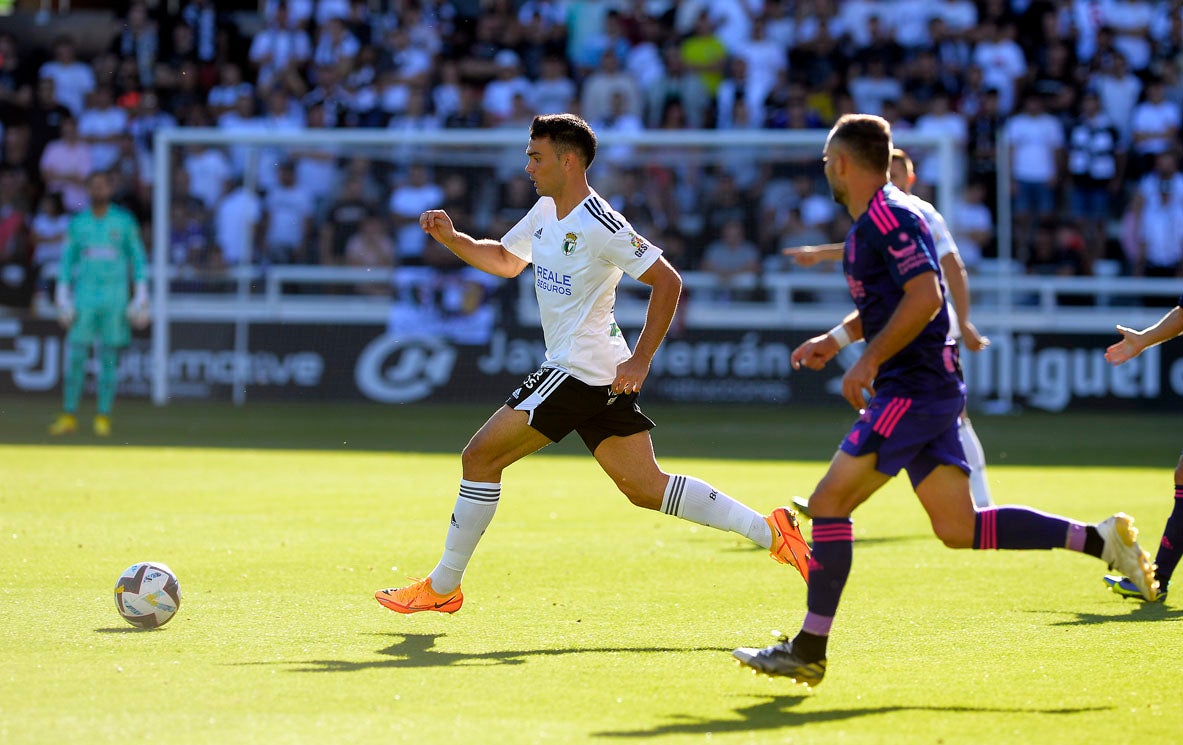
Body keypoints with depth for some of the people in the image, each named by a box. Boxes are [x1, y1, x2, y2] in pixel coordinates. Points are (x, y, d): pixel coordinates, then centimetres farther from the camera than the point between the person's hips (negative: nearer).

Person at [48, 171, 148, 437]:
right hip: (84, 295, 1)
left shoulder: (124, 221, 3)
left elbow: (138, 258, 6)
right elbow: (66, 260, 11)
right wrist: (63, 299, 4)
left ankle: (103, 417, 7)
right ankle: (69, 416, 2)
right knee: (75, 357, -3)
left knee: (109, 358, 0)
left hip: (115, 298, -1)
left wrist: (141, 297, 0)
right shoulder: (77, 223, 7)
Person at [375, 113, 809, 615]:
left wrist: (641, 361, -19)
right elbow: (505, 261, 26)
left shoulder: (600, 226, -17)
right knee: (646, 488, 8)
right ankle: (770, 531, 6)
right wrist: (452, 238, 9)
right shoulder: (546, 211, 11)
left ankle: (442, 587, 4)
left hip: (581, 370, -10)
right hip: (601, 377, 10)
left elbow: (667, 281, -17)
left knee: (480, 458, -5)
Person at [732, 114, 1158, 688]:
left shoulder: (886, 217, -13)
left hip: (913, 388, -10)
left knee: (830, 502, -9)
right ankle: (1101, 540, 4)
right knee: (958, 529, 7)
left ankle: (808, 652, -7)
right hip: (925, 388, 10)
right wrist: (836, 339, 22)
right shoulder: (871, 221, 19)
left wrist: (868, 363, -21)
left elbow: (925, 297, -23)